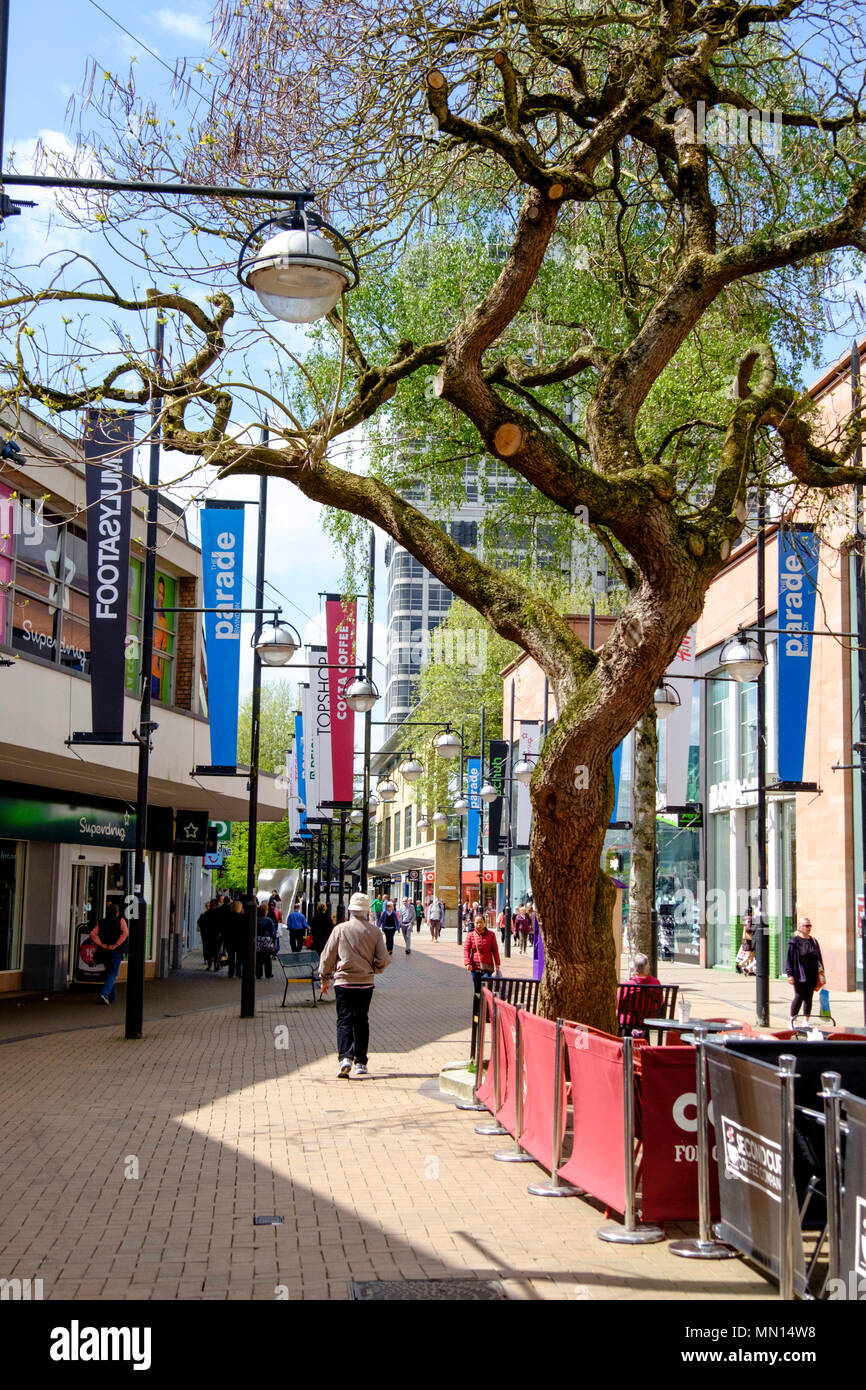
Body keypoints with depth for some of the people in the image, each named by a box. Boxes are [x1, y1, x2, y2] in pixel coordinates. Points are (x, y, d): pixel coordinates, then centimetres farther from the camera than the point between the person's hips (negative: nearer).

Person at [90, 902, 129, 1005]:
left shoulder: (102, 922, 10)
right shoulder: (120, 920, 0)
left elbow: (93, 934, -1)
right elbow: (125, 933, -16)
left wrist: (101, 944, -5)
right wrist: (116, 945, -15)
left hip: (104, 951, 4)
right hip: (115, 952, -4)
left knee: (109, 973, 17)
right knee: (113, 974, -2)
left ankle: (112, 997, 22)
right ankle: (104, 994, -22)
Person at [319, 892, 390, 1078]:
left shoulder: (340, 929, -5)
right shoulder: (375, 931, -1)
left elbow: (327, 956, 0)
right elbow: (383, 960, -1)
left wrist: (325, 978, 13)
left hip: (343, 982, -2)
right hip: (366, 982, 2)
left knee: (344, 1020, 0)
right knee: (361, 1022, 12)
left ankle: (345, 1057, -19)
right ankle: (360, 1062, 15)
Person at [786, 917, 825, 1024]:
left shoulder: (813, 941, 12)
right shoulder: (795, 941, -4)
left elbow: (819, 958, 17)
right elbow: (790, 959, -6)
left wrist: (821, 973, 12)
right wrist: (790, 974, -12)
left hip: (812, 975, 5)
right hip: (799, 975, -5)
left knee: (809, 998, 8)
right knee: (799, 997, -5)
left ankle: (806, 1021, 15)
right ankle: (792, 1021, 7)